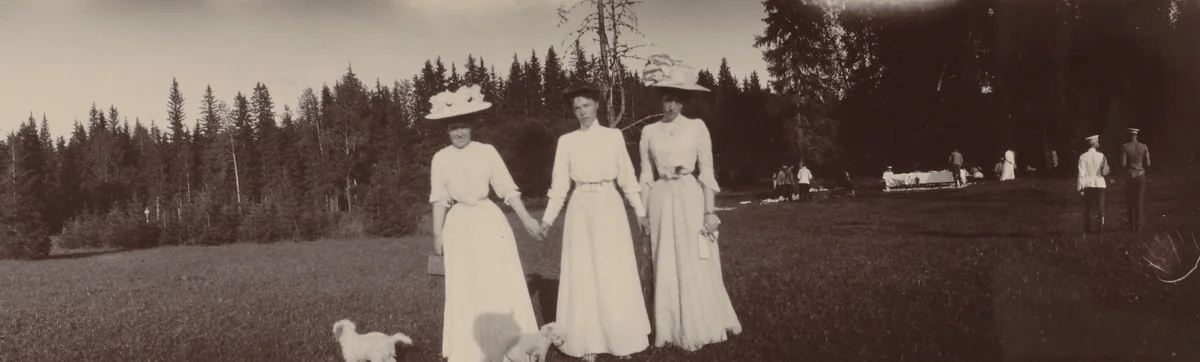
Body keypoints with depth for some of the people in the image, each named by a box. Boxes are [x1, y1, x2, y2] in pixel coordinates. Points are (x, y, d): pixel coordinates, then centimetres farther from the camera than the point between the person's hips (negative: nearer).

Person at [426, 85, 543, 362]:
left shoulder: (487, 152, -1)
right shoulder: (441, 159, 1)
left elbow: (507, 189, -2)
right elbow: (440, 199, 4)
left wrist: (527, 220, -6)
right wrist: (437, 234, 2)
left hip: (490, 221, 0)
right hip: (460, 226, 0)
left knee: (502, 285, 1)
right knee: (466, 290, 4)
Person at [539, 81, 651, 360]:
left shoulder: (613, 136, 3)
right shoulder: (566, 141, 4)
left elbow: (626, 177, 6)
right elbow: (560, 184, 6)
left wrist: (640, 211, 5)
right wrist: (548, 218, 1)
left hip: (609, 207, -1)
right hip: (581, 209, 1)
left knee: (615, 275, 2)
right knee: (583, 275, 2)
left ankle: (621, 339, 13)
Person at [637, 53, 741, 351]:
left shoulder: (696, 127, 1)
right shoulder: (649, 132, 7)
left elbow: (707, 171, -2)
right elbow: (646, 176, 9)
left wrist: (710, 211, -9)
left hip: (691, 199, -2)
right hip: (662, 202, 2)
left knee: (696, 267, 1)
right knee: (667, 268, 5)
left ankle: (699, 328, 13)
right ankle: (673, 329, 14)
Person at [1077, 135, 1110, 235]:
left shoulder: (1083, 156, -6)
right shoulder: (1101, 155, -6)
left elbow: (1081, 173, -7)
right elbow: (1105, 171, -7)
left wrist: (1080, 187, -3)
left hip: (1088, 184, 0)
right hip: (1099, 184, 0)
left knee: (1088, 208, 6)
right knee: (1100, 207, 11)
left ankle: (1087, 230, 5)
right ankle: (1101, 228, 13)